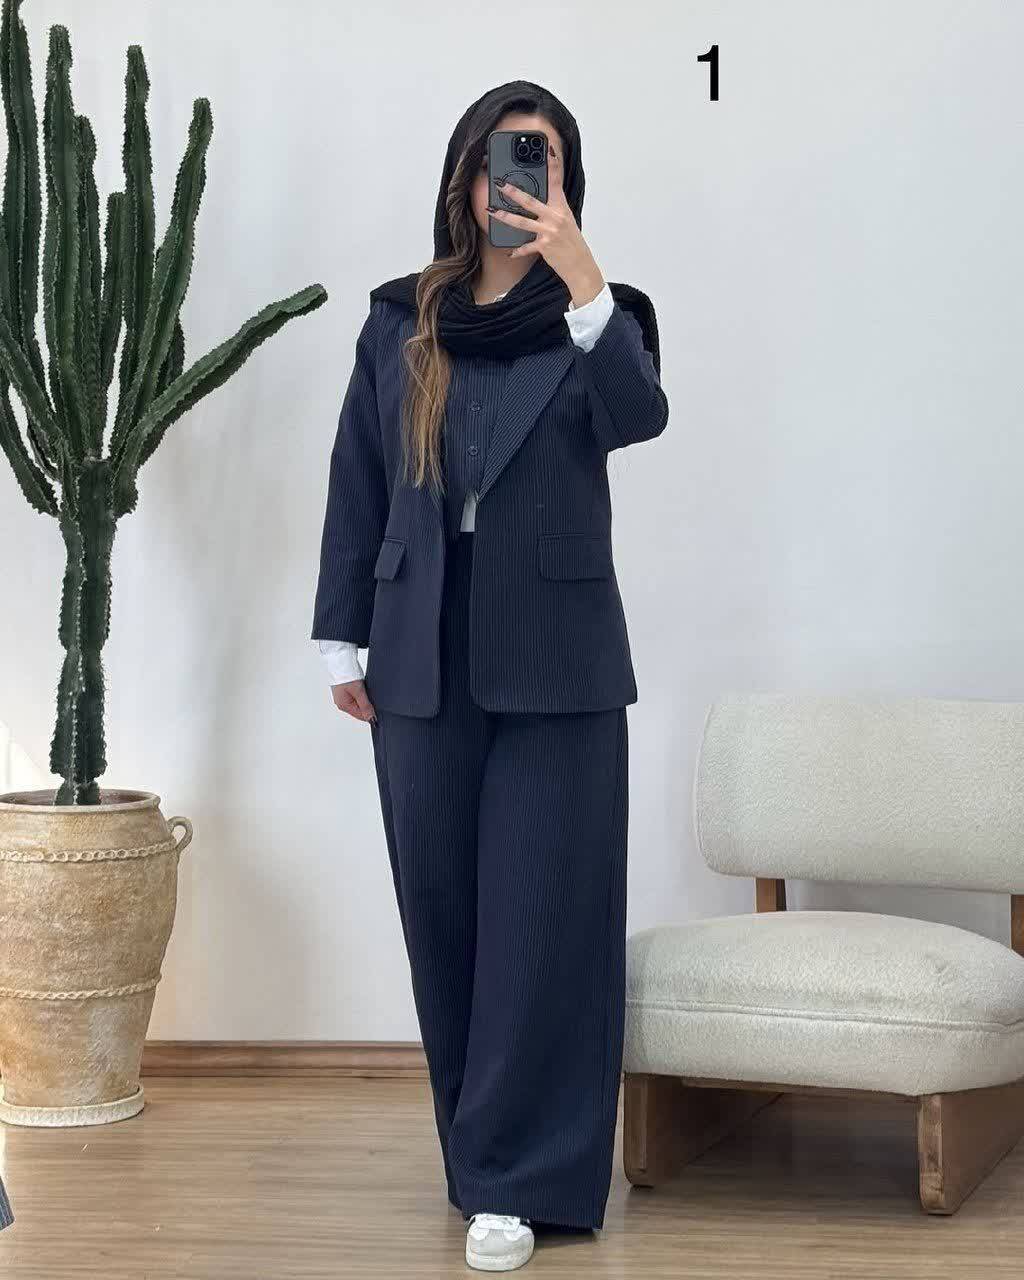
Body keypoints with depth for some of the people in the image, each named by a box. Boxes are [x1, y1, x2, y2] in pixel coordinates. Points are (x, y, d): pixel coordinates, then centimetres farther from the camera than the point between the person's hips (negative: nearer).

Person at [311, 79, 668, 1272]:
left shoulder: (593, 316, 1)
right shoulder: (398, 323, 7)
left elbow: (638, 415, -20)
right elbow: (356, 487, 9)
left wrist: (581, 279, -32)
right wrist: (342, 641, 7)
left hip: (555, 667, -2)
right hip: (424, 666, 3)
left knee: (542, 918, -2)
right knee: (443, 913, 9)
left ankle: (520, 1175, 6)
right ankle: (482, 1148, 25)